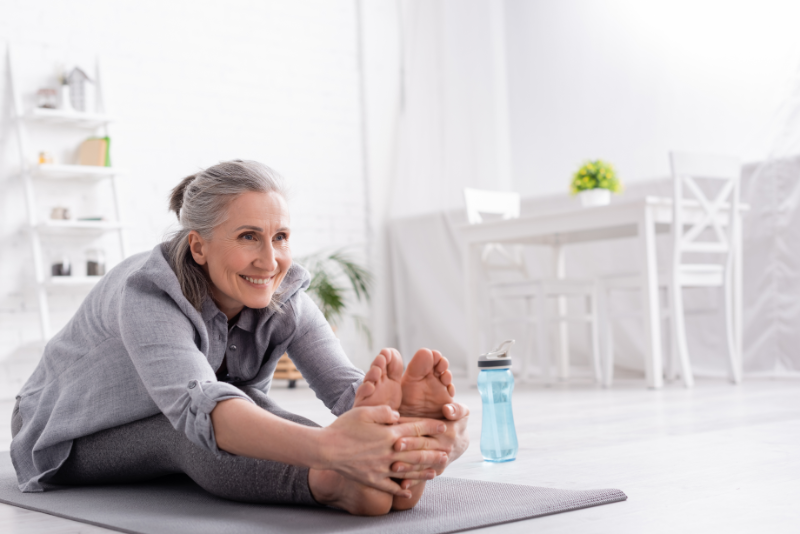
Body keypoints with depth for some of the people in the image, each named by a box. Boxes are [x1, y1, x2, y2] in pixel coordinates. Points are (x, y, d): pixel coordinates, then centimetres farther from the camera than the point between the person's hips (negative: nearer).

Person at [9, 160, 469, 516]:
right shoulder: (147, 295, -36)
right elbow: (198, 406, -55)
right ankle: (334, 483, -58)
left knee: (250, 409, -31)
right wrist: (328, 446, -73)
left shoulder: (284, 297, -18)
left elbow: (345, 384, -34)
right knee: (194, 434, -37)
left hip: (176, 442, 4)